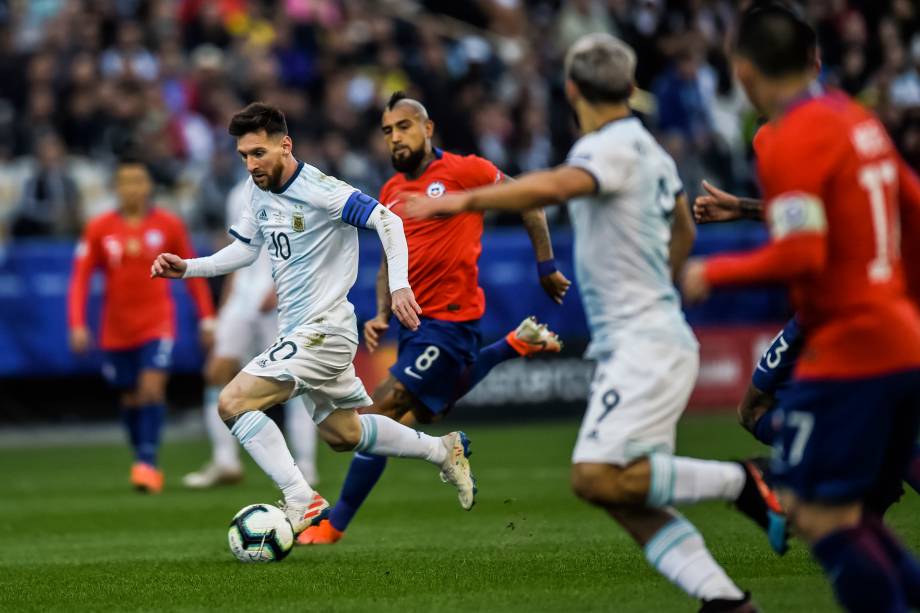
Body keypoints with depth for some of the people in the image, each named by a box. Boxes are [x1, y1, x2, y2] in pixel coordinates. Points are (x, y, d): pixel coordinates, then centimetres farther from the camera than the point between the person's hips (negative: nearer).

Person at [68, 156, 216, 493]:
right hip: (116, 329, 2)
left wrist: (207, 317, 5)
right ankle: (142, 460, 24)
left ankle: (147, 464, -20)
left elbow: (192, 273, 7)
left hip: (157, 325, -2)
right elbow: (80, 278, -1)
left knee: (152, 388, -18)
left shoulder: (169, 225, -2)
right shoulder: (99, 229, -2)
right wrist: (77, 324, -10)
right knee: (130, 399, 9)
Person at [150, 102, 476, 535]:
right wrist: (186, 268, 6)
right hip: (299, 330, 10)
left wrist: (399, 285, -36)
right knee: (341, 433, 22)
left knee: (232, 403, -19)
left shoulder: (318, 191, -20)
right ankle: (442, 450, 38)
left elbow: (386, 220, -25)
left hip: (322, 331, -10)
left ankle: (302, 504, -18)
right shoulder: (259, 190, 6)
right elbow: (245, 250, 19)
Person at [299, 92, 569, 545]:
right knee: (423, 414, 25)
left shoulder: (464, 171, -10)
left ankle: (335, 525, -6)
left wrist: (546, 267, 1)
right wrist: (381, 315, 3)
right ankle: (514, 345, 36)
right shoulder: (390, 193, 10)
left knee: (380, 415, -14)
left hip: (449, 319, -9)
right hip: (415, 321, 9)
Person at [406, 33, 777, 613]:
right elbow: (683, 232, 32)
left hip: (646, 346, -9)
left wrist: (463, 200, -37)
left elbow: (555, 186, -34)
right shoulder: (649, 149, 16)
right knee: (631, 501, 5)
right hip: (633, 347, 9)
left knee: (598, 476, -19)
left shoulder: (613, 148, -12)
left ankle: (737, 481, -8)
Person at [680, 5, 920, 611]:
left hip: (845, 351, -9)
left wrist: (713, 272, -8)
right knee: (846, 510, 15)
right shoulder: (859, 120, 12)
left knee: (818, 513, -6)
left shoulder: (791, 140, -13)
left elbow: (799, 256, -22)